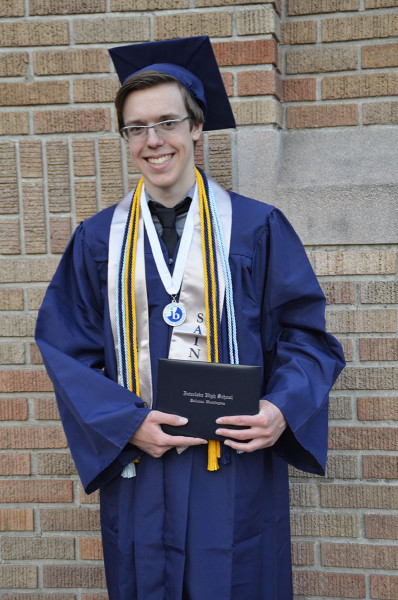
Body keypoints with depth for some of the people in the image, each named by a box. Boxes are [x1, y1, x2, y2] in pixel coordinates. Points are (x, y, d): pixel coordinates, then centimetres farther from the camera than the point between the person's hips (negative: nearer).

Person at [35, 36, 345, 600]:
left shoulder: (256, 228, 0)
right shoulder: (99, 240, 5)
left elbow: (305, 333, 1)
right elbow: (67, 348, 3)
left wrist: (282, 408, -17)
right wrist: (127, 422, -12)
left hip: (238, 468, -1)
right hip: (136, 469, 2)